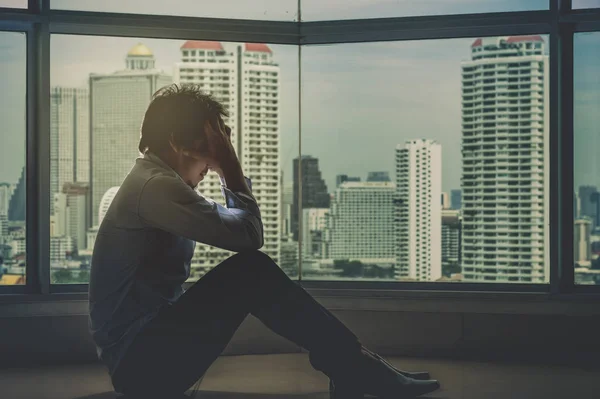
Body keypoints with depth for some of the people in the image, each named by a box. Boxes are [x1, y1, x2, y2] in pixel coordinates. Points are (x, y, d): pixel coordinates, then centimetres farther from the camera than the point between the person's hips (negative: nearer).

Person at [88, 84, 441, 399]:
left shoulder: (155, 180, 14)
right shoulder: (156, 186, -19)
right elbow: (249, 234, -18)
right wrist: (230, 164, -9)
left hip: (146, 344, 10)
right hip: (140, 359, -10)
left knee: (250, 273, 5)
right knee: (251, 271, -20)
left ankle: (349, 366, 1)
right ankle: (358, 369, -12)